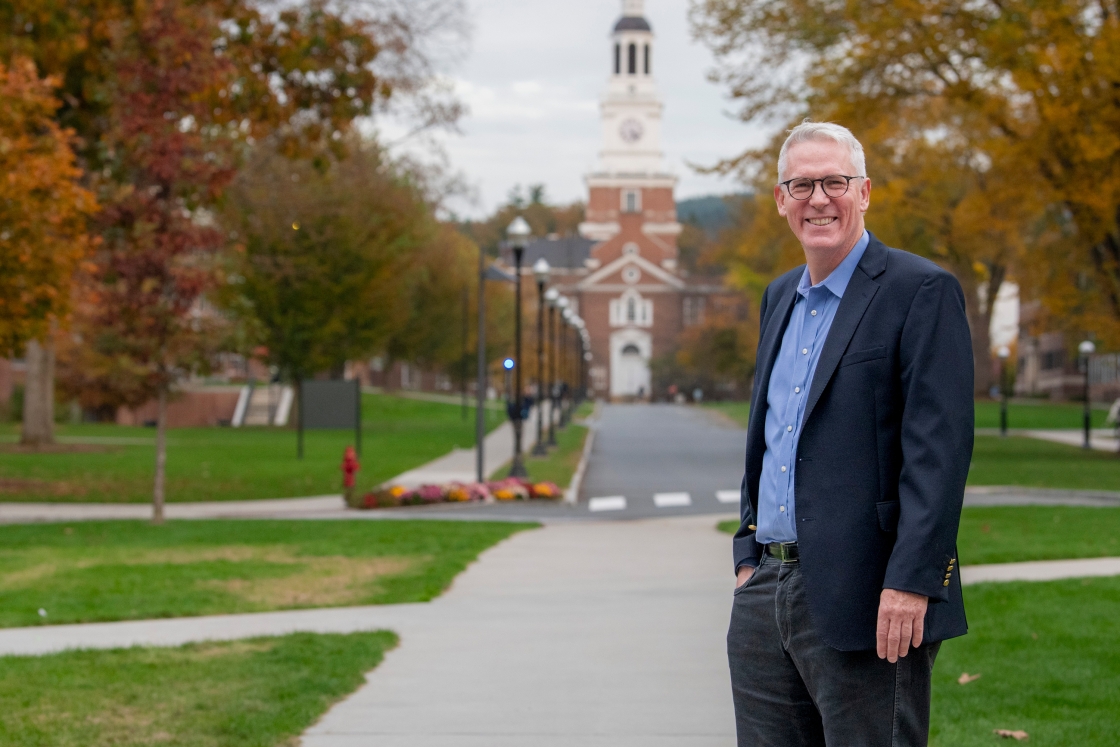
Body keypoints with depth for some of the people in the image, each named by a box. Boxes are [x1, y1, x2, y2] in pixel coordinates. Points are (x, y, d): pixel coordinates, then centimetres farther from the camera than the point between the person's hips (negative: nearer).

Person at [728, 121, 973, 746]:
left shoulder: (922, 291, -8)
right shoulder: (780, 298, 17)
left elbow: (940, 450, -15)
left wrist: (911, 580, -21)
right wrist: (750, 554, 17)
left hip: (862, 600, -7)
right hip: (766, 590, 8)